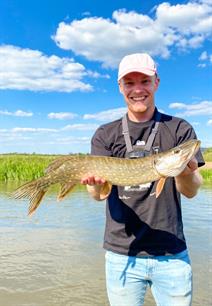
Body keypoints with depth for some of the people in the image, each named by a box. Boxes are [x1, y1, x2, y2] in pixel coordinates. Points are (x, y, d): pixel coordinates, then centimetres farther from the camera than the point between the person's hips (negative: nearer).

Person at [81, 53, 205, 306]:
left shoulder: (179, 129, 1)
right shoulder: (105, 135, 3)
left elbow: (191, 191, -6)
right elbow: (99, 194, -5)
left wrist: (185, 173, -27)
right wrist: (95, 183, -27)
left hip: (172, 254, 0)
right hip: (121, 254, 1)